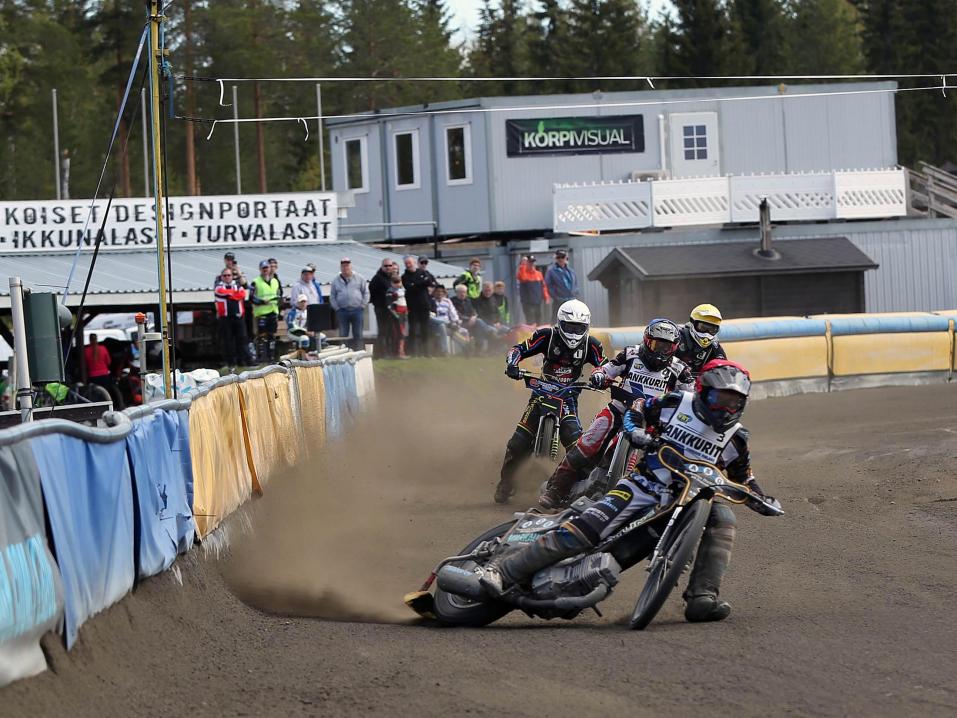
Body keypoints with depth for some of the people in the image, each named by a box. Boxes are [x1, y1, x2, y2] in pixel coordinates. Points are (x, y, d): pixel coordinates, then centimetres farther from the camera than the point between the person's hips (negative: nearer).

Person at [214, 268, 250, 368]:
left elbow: (243, 294, -4)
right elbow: (222, 291, -14)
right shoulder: (219, 286, 8)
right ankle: (229, 361, 4)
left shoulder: (237, 285, 14)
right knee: (227, 340, -1)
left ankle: (241, 360, 4)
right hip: (225, 317, -2)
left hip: (238, 316, 2)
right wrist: (235, 293, -3)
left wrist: (229, 294, -6)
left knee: (241, 338, -1)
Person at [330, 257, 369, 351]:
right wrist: (337, 308, -2)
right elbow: (332, 297, 8)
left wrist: (362, 305, -2)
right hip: (342, 311, 0)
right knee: (343, 335, 1)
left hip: (356, 310, 0)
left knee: (358, 335, 2)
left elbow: (366, 293, 7)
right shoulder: (336, 281, 7)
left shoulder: (359, 279, 5)